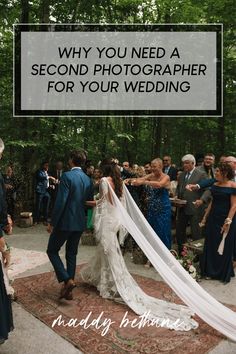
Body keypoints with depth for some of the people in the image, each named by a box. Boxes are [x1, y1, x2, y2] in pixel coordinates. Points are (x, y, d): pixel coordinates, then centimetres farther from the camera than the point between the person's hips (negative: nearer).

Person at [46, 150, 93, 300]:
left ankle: (68, 280, -2)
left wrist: (52, 223, -12)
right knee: (71, 254, 16)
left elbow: (60, 202, -20)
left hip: (65, 221, -6)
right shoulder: (88, 179, 5)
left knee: (52, 251, 11)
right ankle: (68, 290, 22)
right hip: (80, 222, 7)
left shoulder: (67, 176, -15)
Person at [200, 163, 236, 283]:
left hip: (225, 220, -6)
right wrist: (205, 217, 12)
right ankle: (210, 271, 27)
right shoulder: (215, 185, 6)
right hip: (213, 218, 6)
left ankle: (224, 274, 26)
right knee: (211, 246, 12)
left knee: (225, 248, 8)